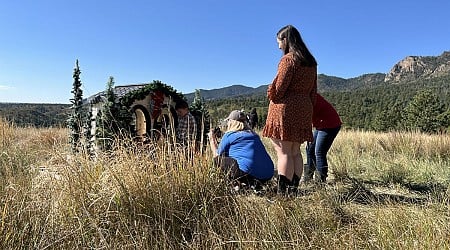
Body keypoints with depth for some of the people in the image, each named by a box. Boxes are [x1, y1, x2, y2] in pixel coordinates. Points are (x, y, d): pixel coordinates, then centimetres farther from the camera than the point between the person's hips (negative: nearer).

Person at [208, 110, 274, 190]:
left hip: (249, 173, -7)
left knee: (219, 159, 9)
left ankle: (242, 184, -2)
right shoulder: (254, 134, 20)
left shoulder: (229, 135, 4)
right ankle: (255, 184, 10)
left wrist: (212, 140, 34)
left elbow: (217, 155, 17)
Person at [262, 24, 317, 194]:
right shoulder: (310, 62, 16)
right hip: (303, 109, 9)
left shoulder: (289, 59, -10)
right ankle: (294, 189, 16)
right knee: (295, 152, 12)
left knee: (283, 152, -7)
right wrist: (309, 107, 20)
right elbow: (313, 90, 17)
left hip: (285, 108, -8)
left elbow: (279, 87, -15)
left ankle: (283, 192, -5)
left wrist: (271, 97, 5)